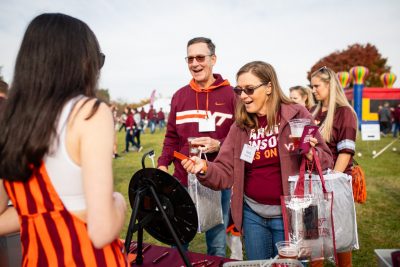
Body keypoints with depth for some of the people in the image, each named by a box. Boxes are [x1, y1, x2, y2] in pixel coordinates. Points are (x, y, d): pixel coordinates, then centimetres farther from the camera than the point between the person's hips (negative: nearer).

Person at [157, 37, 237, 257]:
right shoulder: (179, 96, 6)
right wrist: (163, 164, -4)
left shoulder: (231, 95, -4)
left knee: (217, 246, 15)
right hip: (182, 182, 3)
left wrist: (218, 145, -19)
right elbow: (171, 137, 9)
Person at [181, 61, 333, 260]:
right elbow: (225, 173, -2)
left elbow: (326, 161, -3)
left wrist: (311, 155, -25)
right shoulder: (240, 126, 1)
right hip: (252, 213, 4)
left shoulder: (297, 115, -8)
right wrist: (205, 169, -22)